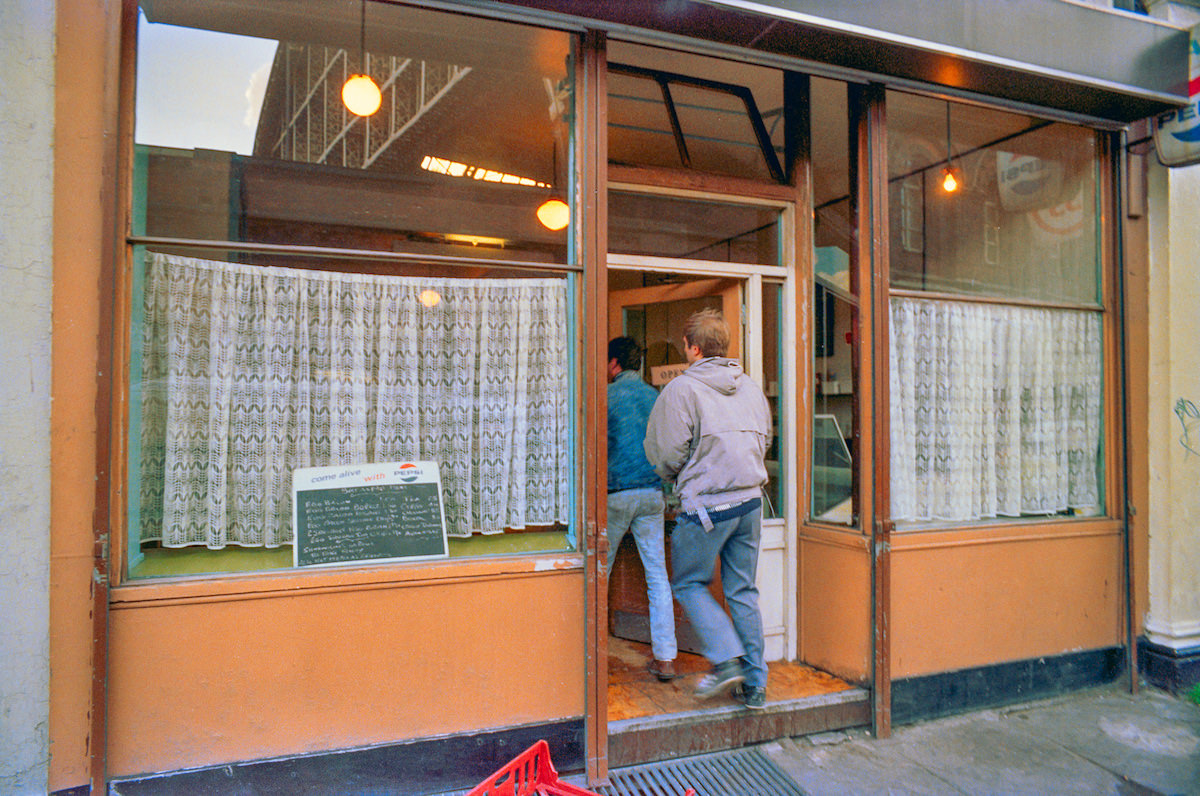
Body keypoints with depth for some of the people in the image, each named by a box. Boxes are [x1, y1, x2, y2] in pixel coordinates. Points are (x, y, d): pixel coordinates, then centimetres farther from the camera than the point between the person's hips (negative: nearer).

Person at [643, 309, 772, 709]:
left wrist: (673, 477, 12)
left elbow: (667, 453, -9)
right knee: (743, 591, 13)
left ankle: (727, 660, 1)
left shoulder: (682, 388, -10)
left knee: (689, 584, 11)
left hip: (706, 504, -6)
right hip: (751, 500, 6)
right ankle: (754, 683, 17)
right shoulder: (750, 386, 10)